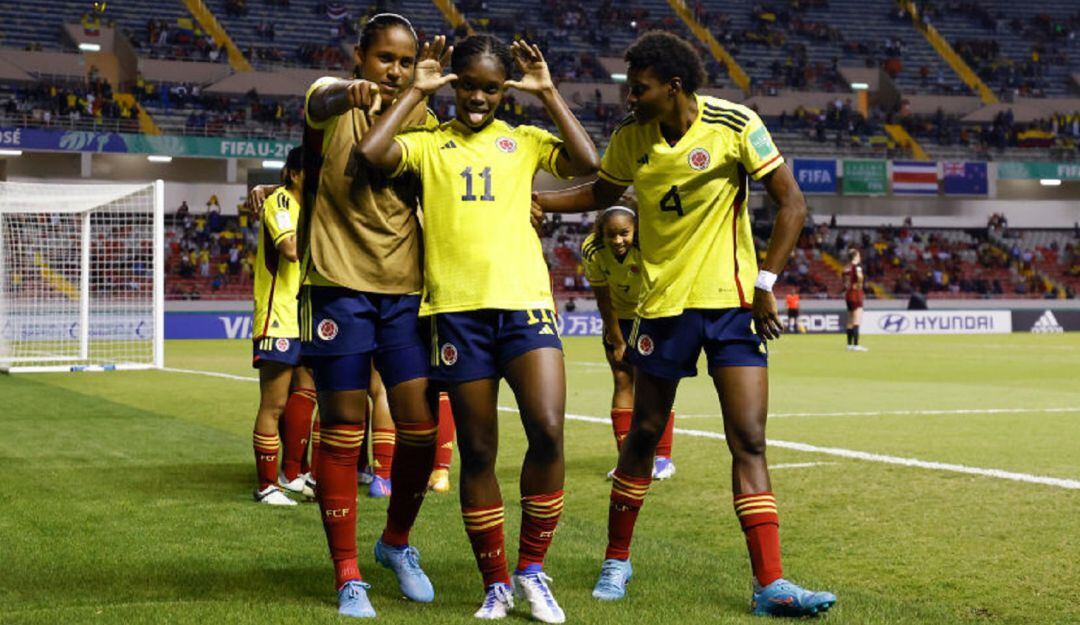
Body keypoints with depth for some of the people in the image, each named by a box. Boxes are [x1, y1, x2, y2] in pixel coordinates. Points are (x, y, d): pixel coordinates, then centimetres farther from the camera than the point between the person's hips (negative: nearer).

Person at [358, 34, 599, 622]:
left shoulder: (525, 140, 13)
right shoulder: (428, 143, 10)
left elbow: (588, 162, -4)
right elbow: (370, 152, -10)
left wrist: (548, 94, 0)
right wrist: (415, 92, -1)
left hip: (525, 301, 0)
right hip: (458, 308, 0)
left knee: (548, 431, -16)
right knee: (477, 452, 4)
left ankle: (531, 569, 2)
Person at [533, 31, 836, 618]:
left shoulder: (735, 126, -12)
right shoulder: (629, 138, 0)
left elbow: (791, 203, -8)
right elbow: (603, 191, 19)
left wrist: (765, 283, -13)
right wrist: (533, 199, 6)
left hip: (732, 300, -3)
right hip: (662, 301, 3)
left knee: (749, 439, -9)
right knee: (644, 433, 9)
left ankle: (770, 585, -9)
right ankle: (616, 560, 26)